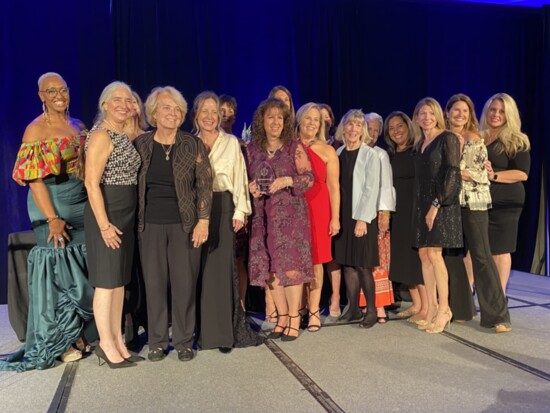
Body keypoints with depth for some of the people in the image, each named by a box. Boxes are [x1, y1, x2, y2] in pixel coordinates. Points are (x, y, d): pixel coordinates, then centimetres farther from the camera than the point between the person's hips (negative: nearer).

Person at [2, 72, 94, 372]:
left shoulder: (78, 126, 13)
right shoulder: (36, 130, -4)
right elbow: (35, 179, -11)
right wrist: (52, 218, -18)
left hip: (83, 205, 6)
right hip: (53, 207, -5)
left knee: (82, 267, 7)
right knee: (58, 268, 0)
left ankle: (74, 334, 22)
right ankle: (57, 343, 15)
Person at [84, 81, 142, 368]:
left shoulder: (124, 136, 14)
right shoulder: (100, 135, -12)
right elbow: (91, 183, -18)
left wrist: (122, 220, 10)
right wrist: (104, 224, -20)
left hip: (125, 216, 9)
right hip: (105, 216, -9)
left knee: (120, 280, 12)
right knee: (107, 281, -1)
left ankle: (117, 339, 23)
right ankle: (106, 344, 12)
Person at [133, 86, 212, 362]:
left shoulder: (193, 145, -1)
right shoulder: (141, 144, 3)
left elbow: (204, 184, -3)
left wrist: (203, 220, -9)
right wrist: (136, 221, 5)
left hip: (184, 225, -1)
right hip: (151, 225, 2)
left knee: (184, 283, 4)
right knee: (154, 283, 7)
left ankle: (184, 341, 19)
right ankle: (157, 341, 21)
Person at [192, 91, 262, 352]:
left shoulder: (231, 142, 5)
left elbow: (239, 179, 2)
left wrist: (240, 211, -5)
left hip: (222, 208, -2)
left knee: (222, 267, -3)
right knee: (199, 268, 4)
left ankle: (223, 331, 4)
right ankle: (202, 330, 14)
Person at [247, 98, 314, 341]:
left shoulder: (295, 147, 1)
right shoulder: (252, 149, 9)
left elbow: (309, 178, -3)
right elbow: (246, 180, 15)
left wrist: (288, 180, -18)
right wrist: (251, 188, -6)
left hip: (290, 213, -3)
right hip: (263, 215, 3)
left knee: (291, 264, -5)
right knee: (270, 267, 4)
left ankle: (294, 319, 5)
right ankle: (282, 318, 17)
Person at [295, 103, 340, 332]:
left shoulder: (327, 151, 5)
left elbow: (334, 186, 2)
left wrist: (335, 218, -3)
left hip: (317, 209, -1)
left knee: (315, 261, 2)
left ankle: (314, 311, 11)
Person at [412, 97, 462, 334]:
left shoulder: (447, 139, -4)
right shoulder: (419, 144, 16)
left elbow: (453, 173, -11)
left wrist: (437, 204, -17)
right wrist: (421, 206, 7)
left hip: (441, 203, -7)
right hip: (422, 203, 7)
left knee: (434, 254, -11)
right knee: (423, 254, 4)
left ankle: (444, 308, 2)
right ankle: (432, 308, 12)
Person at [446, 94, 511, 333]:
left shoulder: (474, 140, 2)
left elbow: (483, 174, -1)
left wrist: (463, 173, -14)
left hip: (474, 203, -3)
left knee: (481, 255, -6)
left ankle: (497, 314, 0)